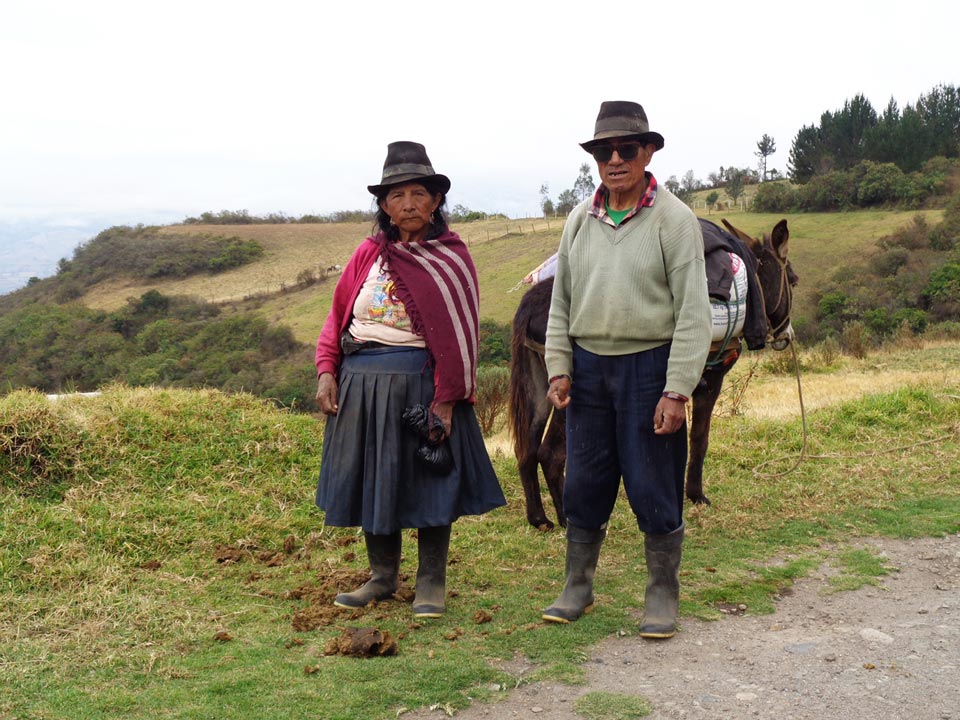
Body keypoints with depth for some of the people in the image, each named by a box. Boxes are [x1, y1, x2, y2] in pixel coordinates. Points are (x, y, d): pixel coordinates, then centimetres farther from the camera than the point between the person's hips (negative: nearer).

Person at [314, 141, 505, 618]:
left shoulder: (451, 258, -3)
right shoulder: (368, 255, 8)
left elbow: (459, 331, -8)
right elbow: (338, 316, 11)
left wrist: (447, 399, -13)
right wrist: (326, 372, -2)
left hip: (420, 381, -4)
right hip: (362, 382, 4)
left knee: (430, 479, 3)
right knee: (372, 477, 11)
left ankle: (431, 583, 18)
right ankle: (382, 577, 27)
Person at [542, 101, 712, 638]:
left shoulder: (674, 219, -6)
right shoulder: (580, 220, 8)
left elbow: (693, 312, -10)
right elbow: (561, 301, 13)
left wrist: (676, 390, -15)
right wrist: (558, 367, 3)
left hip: (649, 367, -4)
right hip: (589, 367, 4)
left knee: (654, 489, 3)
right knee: (584, 485, 11)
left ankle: (663, 595, 19)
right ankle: (578, 588, 25)